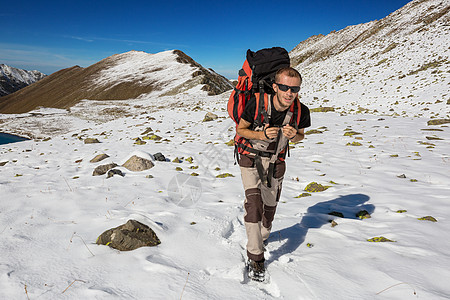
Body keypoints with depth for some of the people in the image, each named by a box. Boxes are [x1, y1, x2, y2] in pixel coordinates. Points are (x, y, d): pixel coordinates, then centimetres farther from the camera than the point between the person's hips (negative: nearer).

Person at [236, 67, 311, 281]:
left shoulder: (301, 111, -19)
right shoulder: (257, 103, -27)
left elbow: (300, 135, 1)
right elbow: (240, 129, -12)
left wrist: (293, 136, -24)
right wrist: (262, 135, -31)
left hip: (275, 162, 3)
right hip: (251, 159, -3)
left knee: (270, 206, 15)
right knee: (253, 203, -17)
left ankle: (261, 237, 47)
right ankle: (255, 257, -2)